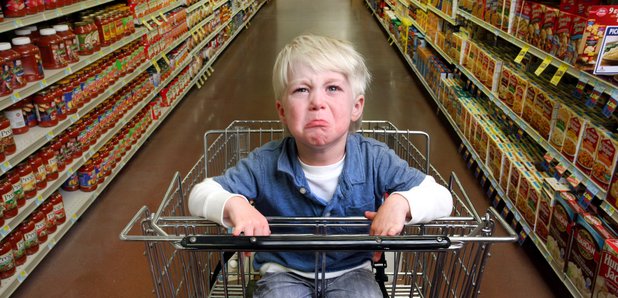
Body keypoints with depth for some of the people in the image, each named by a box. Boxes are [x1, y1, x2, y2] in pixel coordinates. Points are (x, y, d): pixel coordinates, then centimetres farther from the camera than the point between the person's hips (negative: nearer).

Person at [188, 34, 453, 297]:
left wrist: (401, 202, -32)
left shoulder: (375, 160, -15)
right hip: (284, 272, 0)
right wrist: (234, 204, -32)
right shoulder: (265, 164, -16)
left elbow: (441, 197, -10)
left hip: (351, 270, 1)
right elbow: (200, 195, -9)